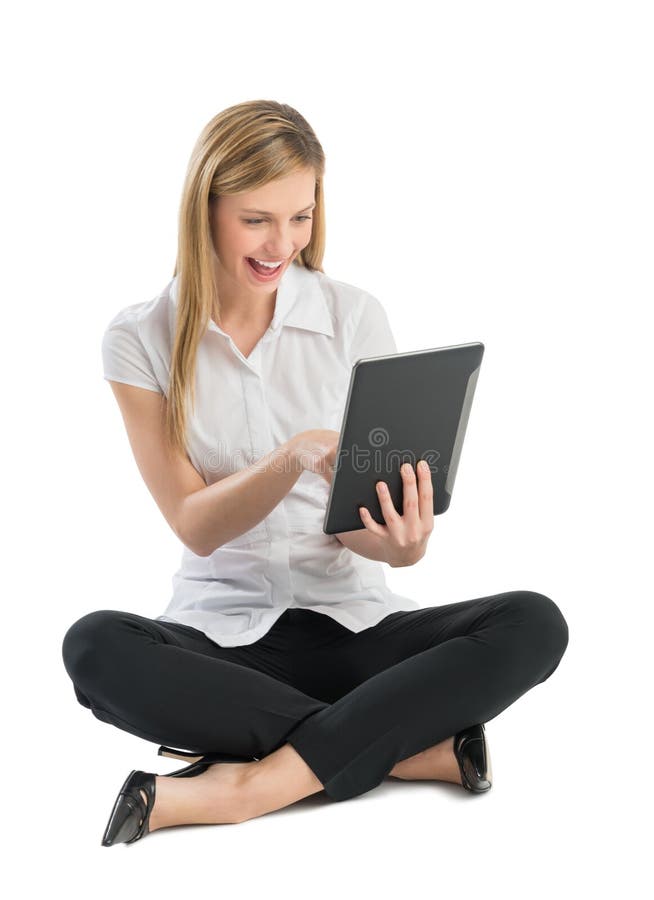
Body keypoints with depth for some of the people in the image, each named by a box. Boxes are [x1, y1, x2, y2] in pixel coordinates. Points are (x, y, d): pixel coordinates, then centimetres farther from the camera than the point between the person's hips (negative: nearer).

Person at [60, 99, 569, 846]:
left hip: (351, 621, 1)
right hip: (221, 631, -1)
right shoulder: (141, 339, -3)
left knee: (533, 625, -25)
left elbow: (369, 525, -3)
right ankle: (419, 747, -25)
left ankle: (254, 784, -29)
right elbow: (195, 525, -9)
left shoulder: (355, 318, -2)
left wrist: (402, 542, -28)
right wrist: (297, 455, -29)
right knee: (95, 647, -33)